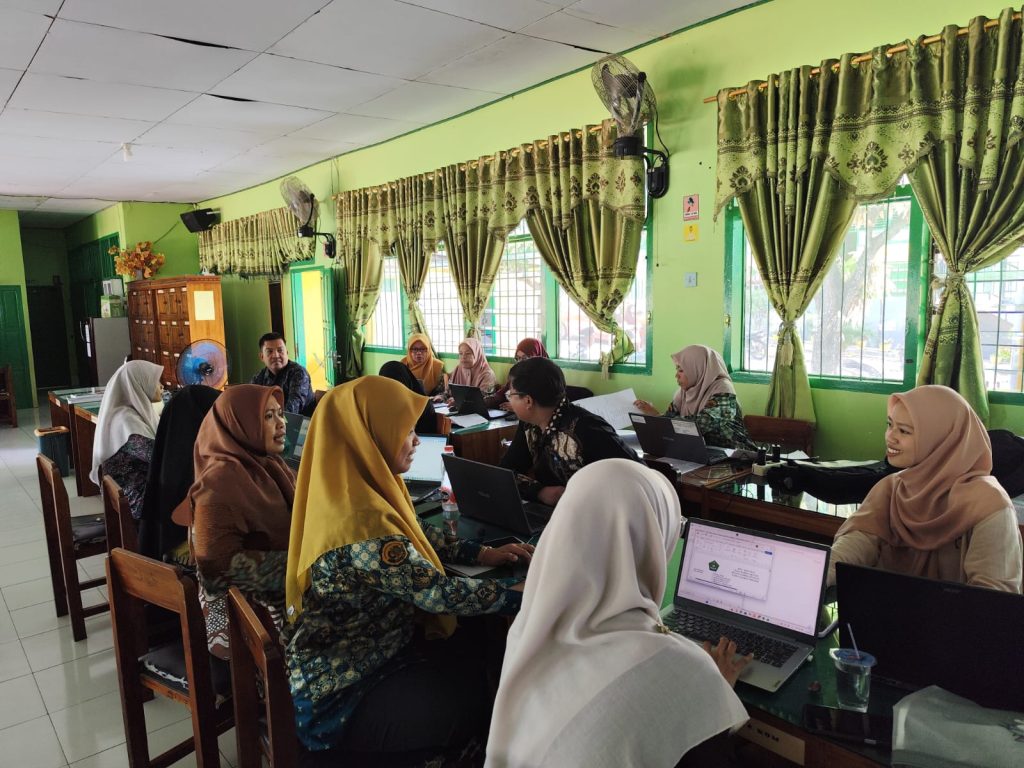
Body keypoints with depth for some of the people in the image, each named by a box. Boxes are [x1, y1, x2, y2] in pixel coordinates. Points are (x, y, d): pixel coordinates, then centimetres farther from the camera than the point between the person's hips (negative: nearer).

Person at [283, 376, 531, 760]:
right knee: (480, 699, -1)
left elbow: (416, 536, 9)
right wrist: (521, 591, -16)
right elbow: (439, 593, -27)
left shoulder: (348, 490, -4)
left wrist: (481, 553, 2)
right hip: (340, 692, -8)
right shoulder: (363, 523, -33)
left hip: (344, 660, 9)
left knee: (481, 658, 12)